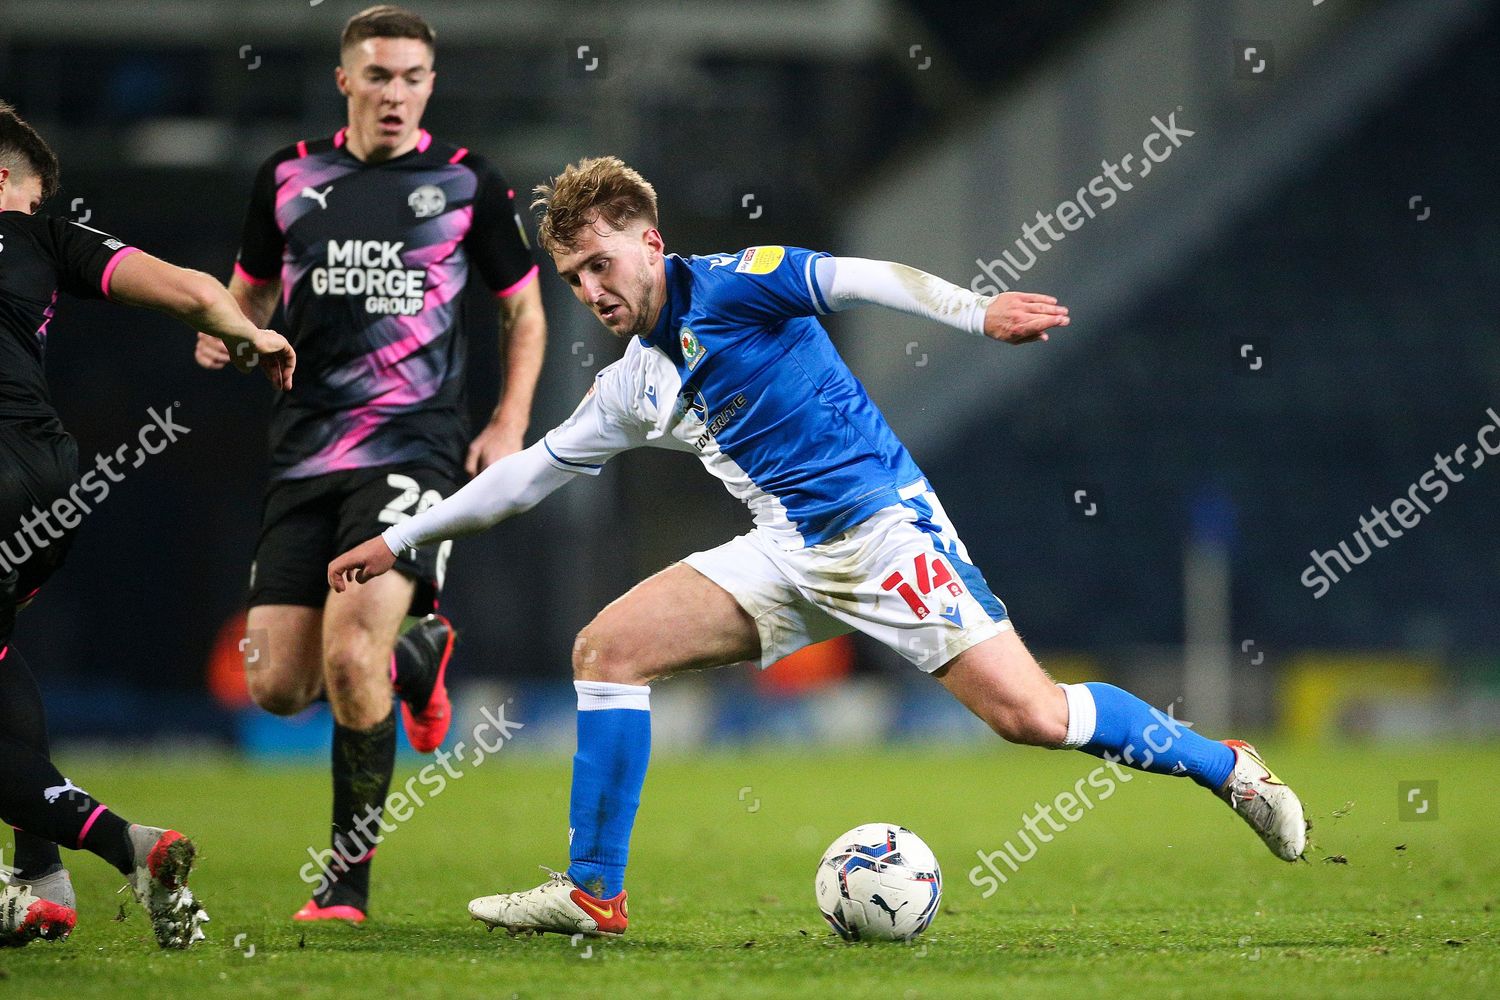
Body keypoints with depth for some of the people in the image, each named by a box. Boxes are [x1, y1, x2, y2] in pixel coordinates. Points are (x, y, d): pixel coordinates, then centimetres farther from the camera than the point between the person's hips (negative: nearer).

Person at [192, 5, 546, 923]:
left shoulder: (468, 184, 3)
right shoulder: (289, 179, 9)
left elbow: (525, 309, 14)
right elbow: (253, 291, 23)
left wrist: (510, 424, 1)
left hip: (414, 450, -4)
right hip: (305, 457, 4)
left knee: (350, 656, -21)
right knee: (278, 688, -1)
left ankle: (350, 876, -3)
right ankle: (416, 653, 33)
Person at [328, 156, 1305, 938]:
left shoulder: (726, 286, -8)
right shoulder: (634, 386, 13)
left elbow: (863, 278, -21)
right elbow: (530, 471, 25)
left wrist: (976, 310, -37)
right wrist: (401, 538, 28)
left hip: (883, 527, -7)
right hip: (792, 555, 7)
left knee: (1031, 714, -18)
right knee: (608, 647, -6)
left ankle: (1225, 767, 2)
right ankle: (593, 894, -1)